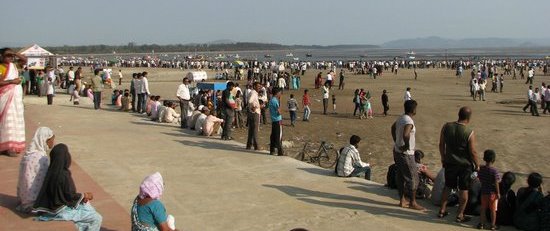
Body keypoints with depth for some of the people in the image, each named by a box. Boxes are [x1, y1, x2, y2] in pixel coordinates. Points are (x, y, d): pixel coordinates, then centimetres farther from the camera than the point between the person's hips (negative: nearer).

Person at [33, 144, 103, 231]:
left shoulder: (52, 172, 0)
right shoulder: (64, 175, -27)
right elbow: (70, 196, -19)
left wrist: (82, 195, 5)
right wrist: (85, 196, -2)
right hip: (63, 210, -9)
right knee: (97, 219, -3)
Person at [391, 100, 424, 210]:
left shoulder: (400, 118, 8)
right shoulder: (409, 121, -22)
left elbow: (393, 128, 27)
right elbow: (405, 135, -39)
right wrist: (407, 145, -22)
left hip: (397, 151, 9)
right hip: (406, 154, -9)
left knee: (401, 177, 15)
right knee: (413, 178, 0)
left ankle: (402, 200, 23)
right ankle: (413, 203, 7)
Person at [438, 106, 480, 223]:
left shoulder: (446, 127, -9)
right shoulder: (470, 133, -20)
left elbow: (441, 144, 1)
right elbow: (473, 152, -15)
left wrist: (443, 158, 16)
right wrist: (477, 165, 1)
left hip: (450, 163, 4)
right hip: (465, 164, -4)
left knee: (448, 187, 20)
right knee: (463, 190, 10)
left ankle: (442, 210, 26)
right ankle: (460, 215, 16)